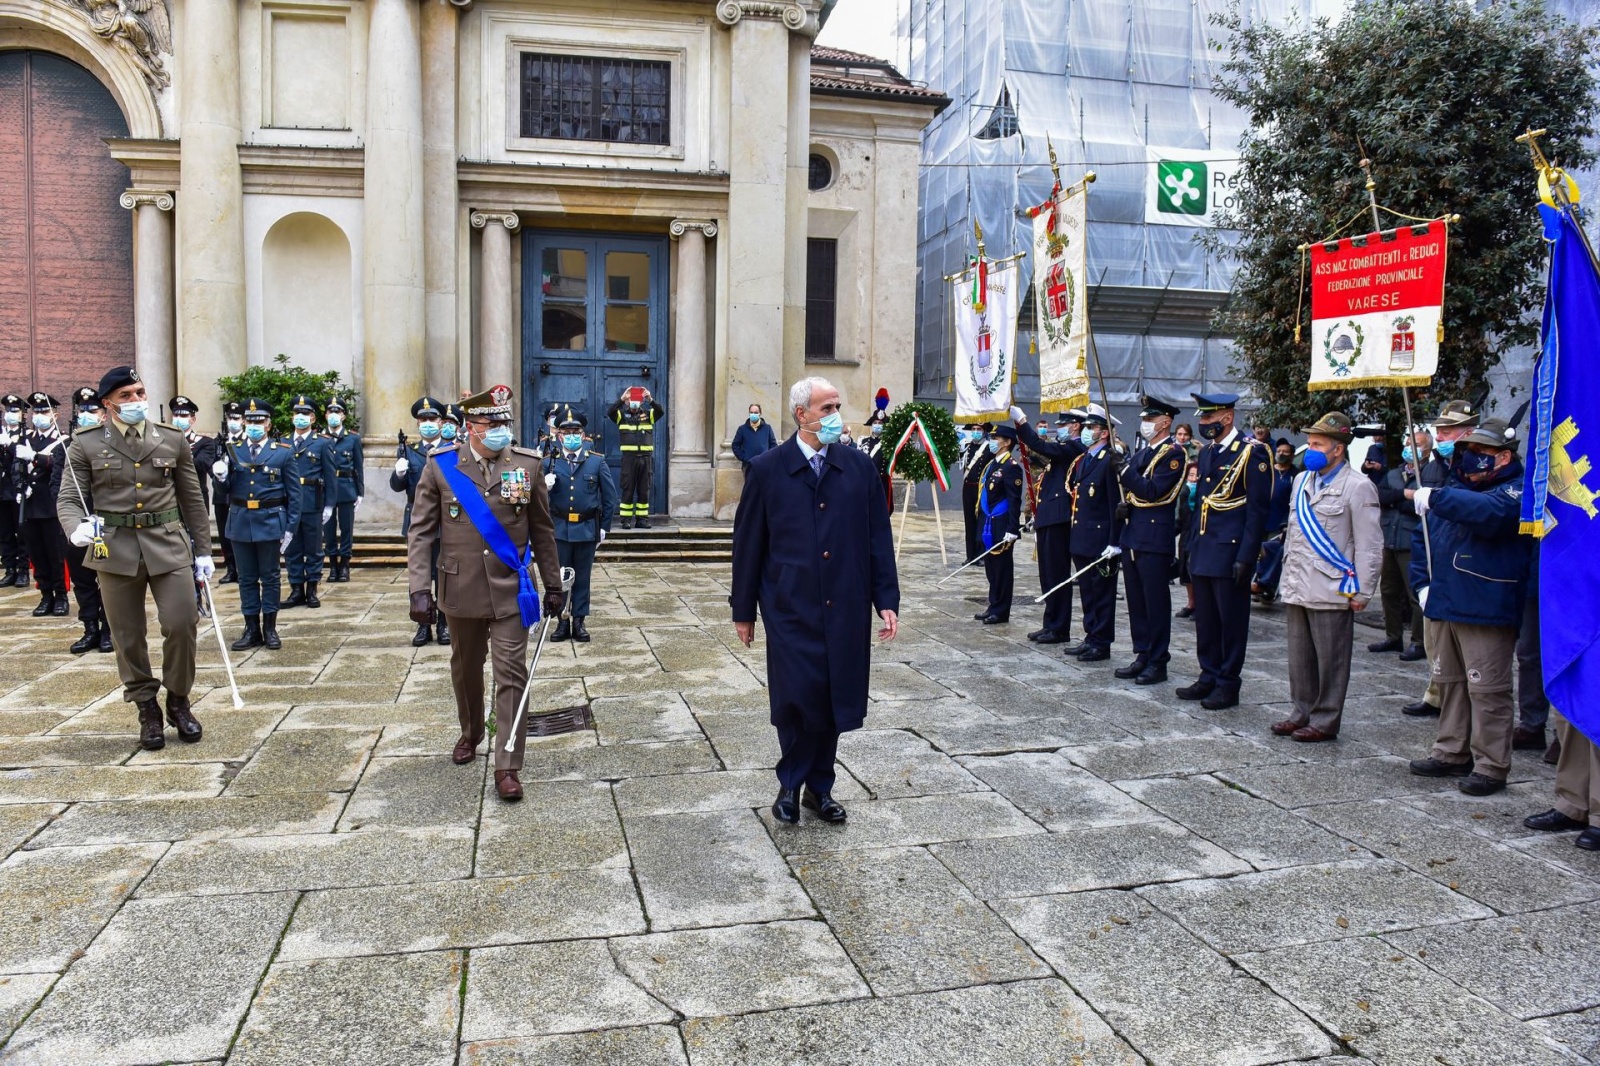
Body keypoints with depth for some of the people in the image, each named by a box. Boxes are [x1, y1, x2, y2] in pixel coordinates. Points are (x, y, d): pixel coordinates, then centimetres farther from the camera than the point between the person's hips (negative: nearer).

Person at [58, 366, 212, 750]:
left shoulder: (173, 440, 5)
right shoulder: (86, 445, 1)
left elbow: (192, 499, 10)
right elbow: (69, 499, 0)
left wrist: (203, 551, 10)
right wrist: (76, 528, -23)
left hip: (169, 545, 0)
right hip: (115, 549, 0)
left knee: (183, 624, -6)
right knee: (128, 636, 7)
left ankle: (178, 701, 15)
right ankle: (147, 710, 21)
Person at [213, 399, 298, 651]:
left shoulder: (283, 452, 0)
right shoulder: (232, 451, 6)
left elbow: (294, 494, 0)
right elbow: (224, 492, 6)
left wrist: (290, 527, -5)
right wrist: (220, 477, -15)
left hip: (270, 523, -2)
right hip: (240, 523, 3)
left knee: (270, 576, 5)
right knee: (247, 578, 8)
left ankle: (270, 628, 14)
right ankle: (252, 629, 16)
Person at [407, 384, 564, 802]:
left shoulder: (527, 464, -2)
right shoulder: (441, 466, -4)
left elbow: (541, 530, 5)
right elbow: (421, 531, -3)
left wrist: (553, 584, 8)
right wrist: (419, 589, -11)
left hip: (510, 590, -1)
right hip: (462, 590, 1)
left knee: (511, 673, -4)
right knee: (466, 667, 19)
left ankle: (507, 766, 2)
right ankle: (470, 733, 44)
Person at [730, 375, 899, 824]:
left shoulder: (860, 467, 5)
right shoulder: (767, 469, -2)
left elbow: (878, 538, 6)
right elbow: (747, 543, 2)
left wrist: (887, 601, 1)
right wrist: (743, 610, 3)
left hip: (846, 610, 3)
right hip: (791, 608, -2)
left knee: (834, 700, 8)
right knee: (797, 700, -5)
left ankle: (818, 788, 27)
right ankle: (791, 783, 20)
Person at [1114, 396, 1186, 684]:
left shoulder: (1173, 453, -10)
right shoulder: (1143, 451, 16)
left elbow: (1153, 492, -19)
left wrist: (1126, 469, -19)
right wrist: (1125, 504, 3)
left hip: (1155, 539, -8)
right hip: (1132, 537, 9)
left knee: (1156, 603, -2)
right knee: (1137, 603, 12)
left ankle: (1158, 663, 6)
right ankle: (1142, 656, 21)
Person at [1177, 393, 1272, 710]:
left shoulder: (1251, 452, -10)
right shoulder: (1206, 453, 14)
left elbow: (1257, 510, -13)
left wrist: (1245, 557, -16)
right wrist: (1193, 547, 16)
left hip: (1230, 552, -8)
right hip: (1204, 551, 8)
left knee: (1231, 622, 2)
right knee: (1205, 620, 13)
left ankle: (1227, 686, 10)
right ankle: (1209, 678, 23)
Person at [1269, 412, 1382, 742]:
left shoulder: (1358, 487, -9)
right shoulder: (1302, 481, 13)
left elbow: (1369, 546, -10)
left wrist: (1362, 592, -12)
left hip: (1332, 591, -7)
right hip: (1297, 588, 7)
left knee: (1330, 661, 2)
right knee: (1299, 657, 14)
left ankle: (1325, 721, 12)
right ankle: (1300, 713, 24)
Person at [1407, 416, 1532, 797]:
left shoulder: (1515, 492, -9)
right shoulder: (1455, 490, 15)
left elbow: (1492, 512, -34)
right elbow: (1422, 538, 22)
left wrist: (1435, 498, -30)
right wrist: (1423, 583, 11)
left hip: (1486, 611, -8)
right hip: (1443, 607, 8)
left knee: (1487, 690, -3)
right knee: (1449, 683, 16)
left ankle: (1491, 766, 6)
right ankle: (1452, 753, 28)